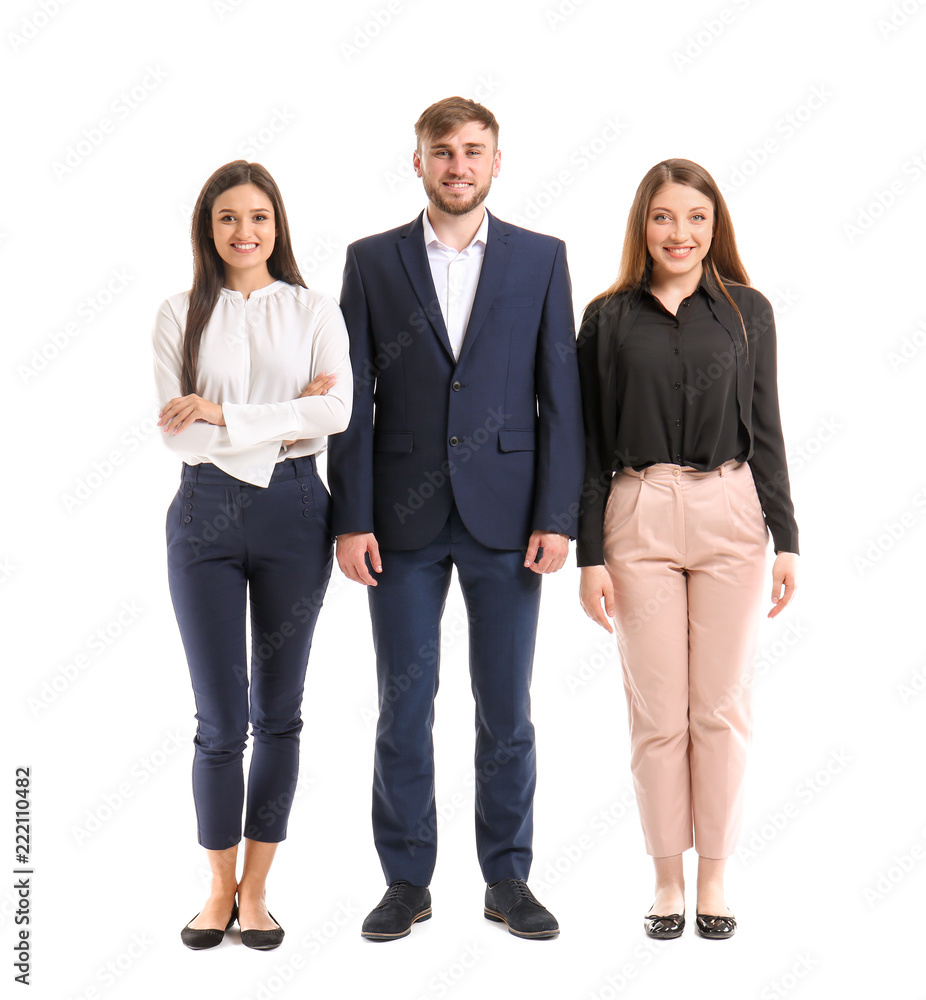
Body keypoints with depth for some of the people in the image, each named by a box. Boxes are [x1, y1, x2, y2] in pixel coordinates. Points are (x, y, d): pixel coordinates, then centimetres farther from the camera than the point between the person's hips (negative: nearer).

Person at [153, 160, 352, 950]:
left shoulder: (315, 313, 4)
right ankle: (220, 889, 20)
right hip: (206, 514, 0)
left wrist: (225, 414, -15)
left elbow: (337, 412, -12)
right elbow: (182, 436, -6)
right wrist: (288, 417, -12)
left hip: (293, 509, 1)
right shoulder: (181, 316, 4)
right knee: (220, 720, 1)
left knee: (279, 713, 8)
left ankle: (256, 890, 21)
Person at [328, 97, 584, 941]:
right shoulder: (372, 261, 5)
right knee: (404, 705, 6)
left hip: (506, 515, 0)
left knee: (506, 707, 7)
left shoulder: (541, 259, 5)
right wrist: (352, 517, -5)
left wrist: (558, 516, -6)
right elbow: (354, 398, 2)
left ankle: (508, 877, 21)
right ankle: (408, 880, 19)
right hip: (404, 519, 0)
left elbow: (562, 396, 2)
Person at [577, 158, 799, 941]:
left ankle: (714, 877, 18)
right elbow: (591, 443, 5)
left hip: (730, 515, 1)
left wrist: (786, 540, 2)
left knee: (722, 706, 5)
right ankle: (668, 877, 17)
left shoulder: (748, 312, 7)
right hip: (639, 520, 0)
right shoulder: (609, 318, 5)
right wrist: (589, 554, 0)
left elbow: (766, 431, 7)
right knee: (657, 711, 4)